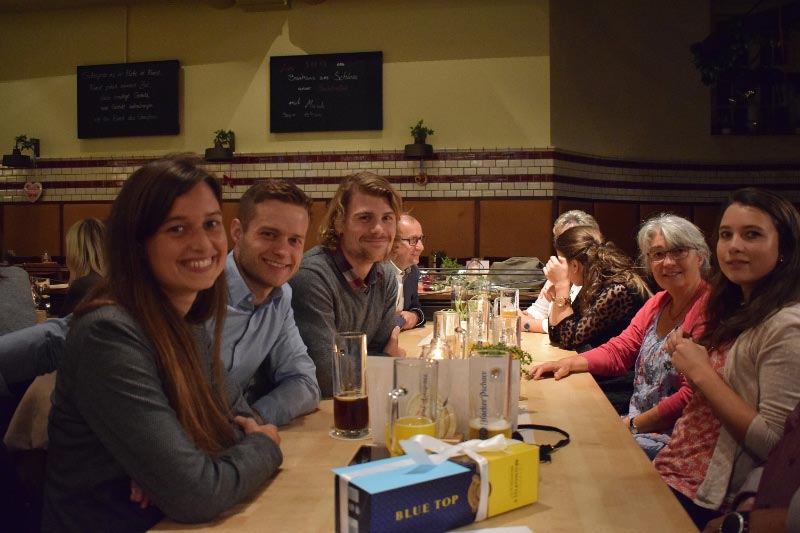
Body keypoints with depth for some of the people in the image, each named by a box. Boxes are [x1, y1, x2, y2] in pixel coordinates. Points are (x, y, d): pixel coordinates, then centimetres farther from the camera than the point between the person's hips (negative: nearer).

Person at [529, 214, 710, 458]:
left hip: (672, 437, -8)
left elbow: (692, 396, -21)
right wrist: (568, 363, -7)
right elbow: (617, 351, 10)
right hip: (637, 423, 8)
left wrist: (633, 425, -15)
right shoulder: (658, 303, 12)